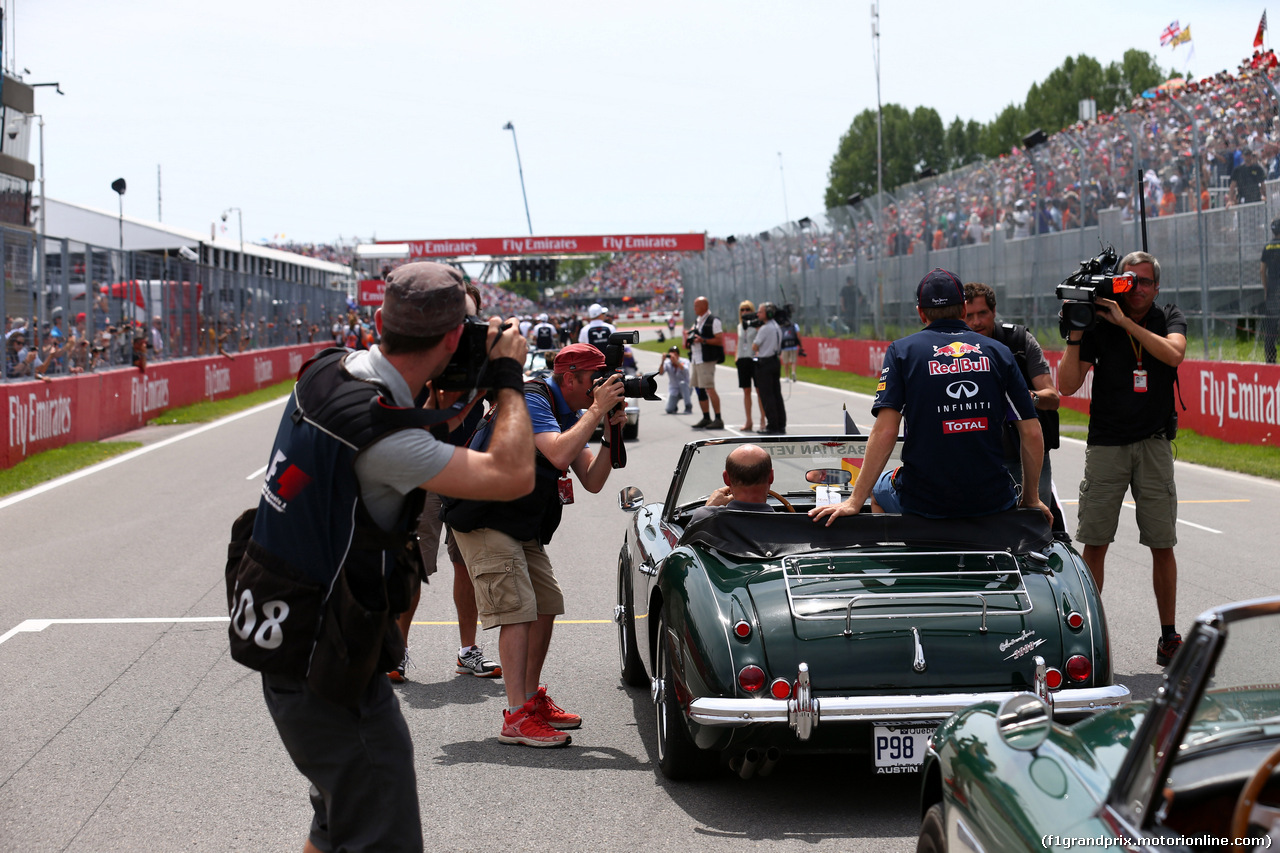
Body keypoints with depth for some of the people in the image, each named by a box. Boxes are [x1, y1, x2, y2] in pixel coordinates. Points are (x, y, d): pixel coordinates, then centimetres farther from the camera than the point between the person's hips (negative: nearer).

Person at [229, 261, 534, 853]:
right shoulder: (378, 430, -27)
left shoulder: (328, 372, 0)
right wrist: (509, 379, -12)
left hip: (288, 641, 10)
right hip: (322, 668, -10)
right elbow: (512, 475, -26)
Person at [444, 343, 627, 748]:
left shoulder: (569, 414, 12)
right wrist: (596, 411, -24)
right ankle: (517, 718, -17)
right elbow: (559, 455, -32)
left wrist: (610, 434, -7)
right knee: (518, 611, -16)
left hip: (523, 527, 10)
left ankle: (532, 699, 23)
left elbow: (592, 481, 5)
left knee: (547, 604, 10)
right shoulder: (530, 400, -17)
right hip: (485, 522, -10)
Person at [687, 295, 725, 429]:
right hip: (696, 359, 9)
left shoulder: (713, 320, -9)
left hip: (707, 360, -9)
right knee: (699, 388, 9)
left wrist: (703, 340, -23)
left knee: (709, 388, -13)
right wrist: (690, 339, 5)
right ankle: (706, 418, 16)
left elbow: (719, 340, -14)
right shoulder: (697, 320, 18)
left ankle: (718, 419, -12)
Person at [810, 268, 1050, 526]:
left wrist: (855, 501, -8)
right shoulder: (998, 352, 4)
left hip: (924, 503, -1)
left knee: (878, 489, 32)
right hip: (992, 501, 1)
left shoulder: (901, 350, -1)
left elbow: (885, 431, -11)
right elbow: (1032, 433, 1)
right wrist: (1031, 498, 14)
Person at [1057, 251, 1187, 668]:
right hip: (1106, 445, 0)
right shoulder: (1099, 323, 1)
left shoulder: (1169, 318, 5)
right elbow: (1067, 385, -3)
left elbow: (1173, 354, -18)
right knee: (1094, 543, -3)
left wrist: (1125, 322, -21)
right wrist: (1075, 335, -13)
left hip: (1154, 445, 0)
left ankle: (1169, 635, 12)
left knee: (1162, 545, 1)